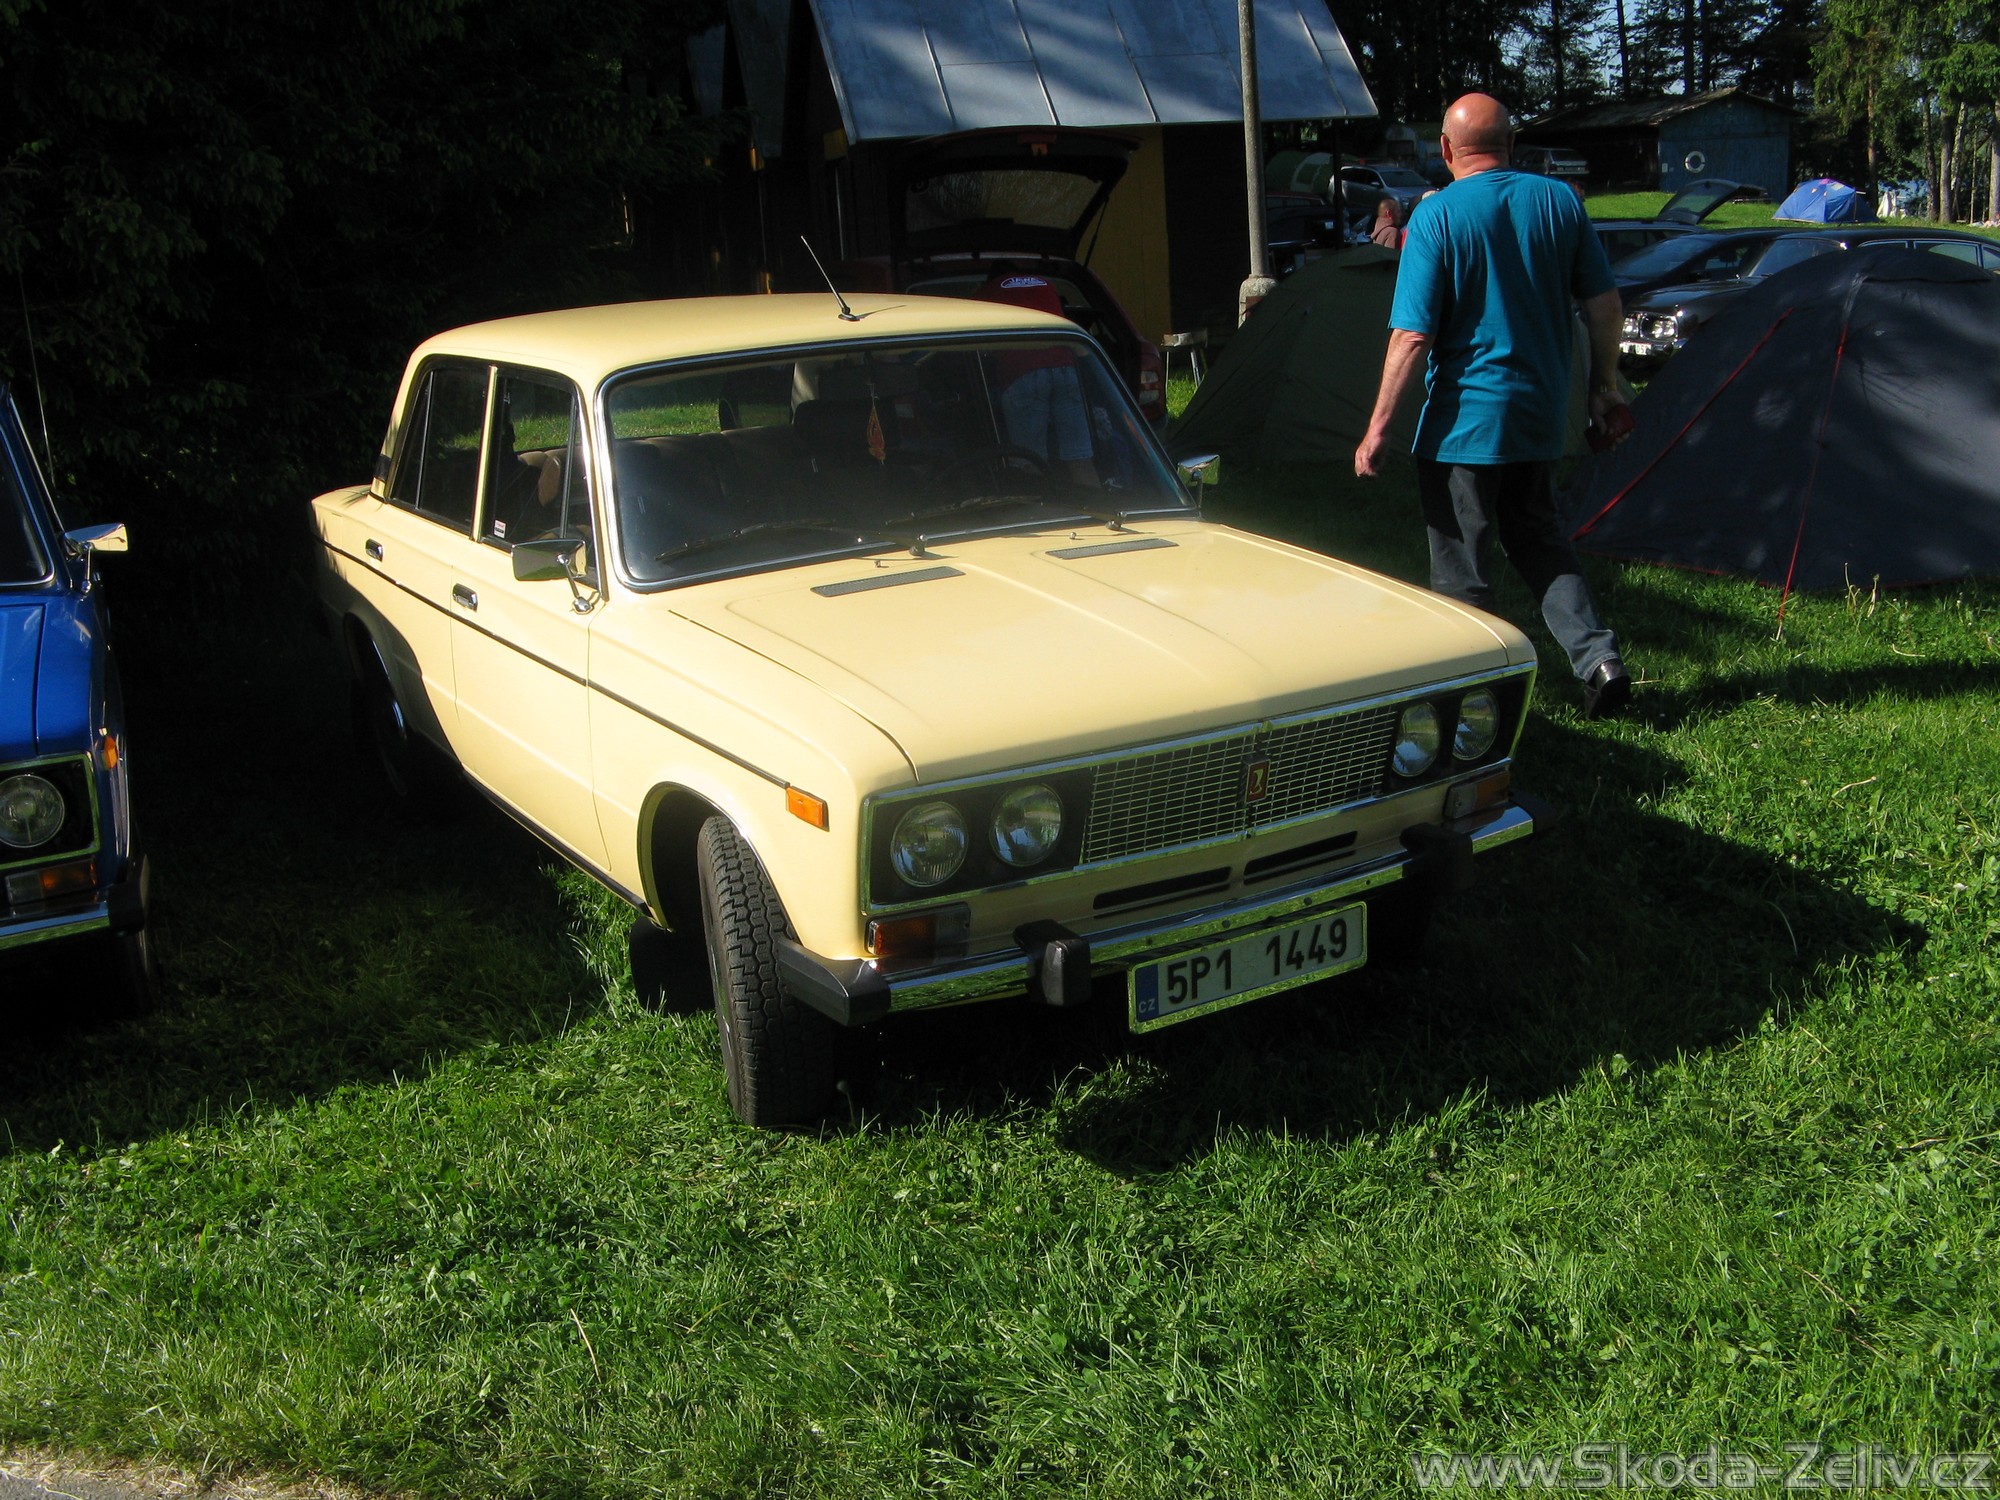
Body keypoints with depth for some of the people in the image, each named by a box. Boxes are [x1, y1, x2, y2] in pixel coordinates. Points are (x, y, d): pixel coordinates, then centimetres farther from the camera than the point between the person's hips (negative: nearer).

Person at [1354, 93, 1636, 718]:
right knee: (1539, 537, 22)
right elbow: (1606, 305, 6)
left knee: (1459, 567, 5)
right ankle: (1598, 656, 10)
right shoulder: (1558, 200, 3)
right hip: (1540, 416, 6)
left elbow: (1412, 337, -17)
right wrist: (1604, 386, 19)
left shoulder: (1437, 215, -12)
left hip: (1464, 420, -6)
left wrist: (1378, 429, -10)